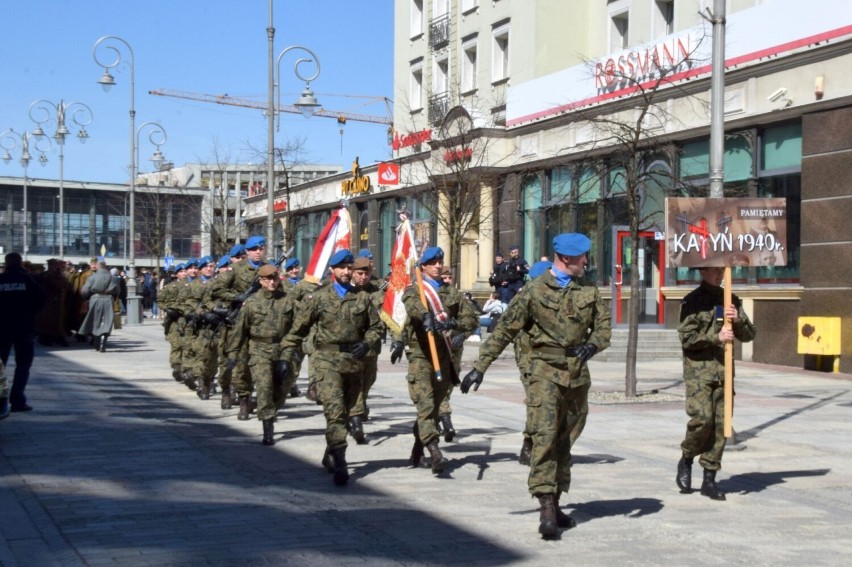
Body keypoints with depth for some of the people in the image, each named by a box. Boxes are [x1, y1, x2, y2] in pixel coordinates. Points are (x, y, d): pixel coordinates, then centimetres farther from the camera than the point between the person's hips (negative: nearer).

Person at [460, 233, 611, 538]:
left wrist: (592, 345, -15)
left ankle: (555, 504, 20)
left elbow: (604, 326, 10)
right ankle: (546, 509, -19)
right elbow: (504, 330, 0)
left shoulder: (589, 291, 10)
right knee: (544, 436, -15)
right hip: (546, 371, -4)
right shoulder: (536, 290, -1)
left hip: (578, 374, 4)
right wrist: (480, 367, -4)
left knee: (563, 439, 11)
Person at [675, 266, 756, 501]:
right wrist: (716, 336, -18)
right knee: (702, 418, -16)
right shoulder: (692, 301, 1)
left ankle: (710, 478, 9)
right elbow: (687, 338, -7)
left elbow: (748, 335, 14)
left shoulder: (732, 301, 16)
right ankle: (686, 460, 11)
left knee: (721, 424, 1)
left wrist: (737, 321, -5)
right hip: (698, 369, -4)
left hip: (724, 369, 5)